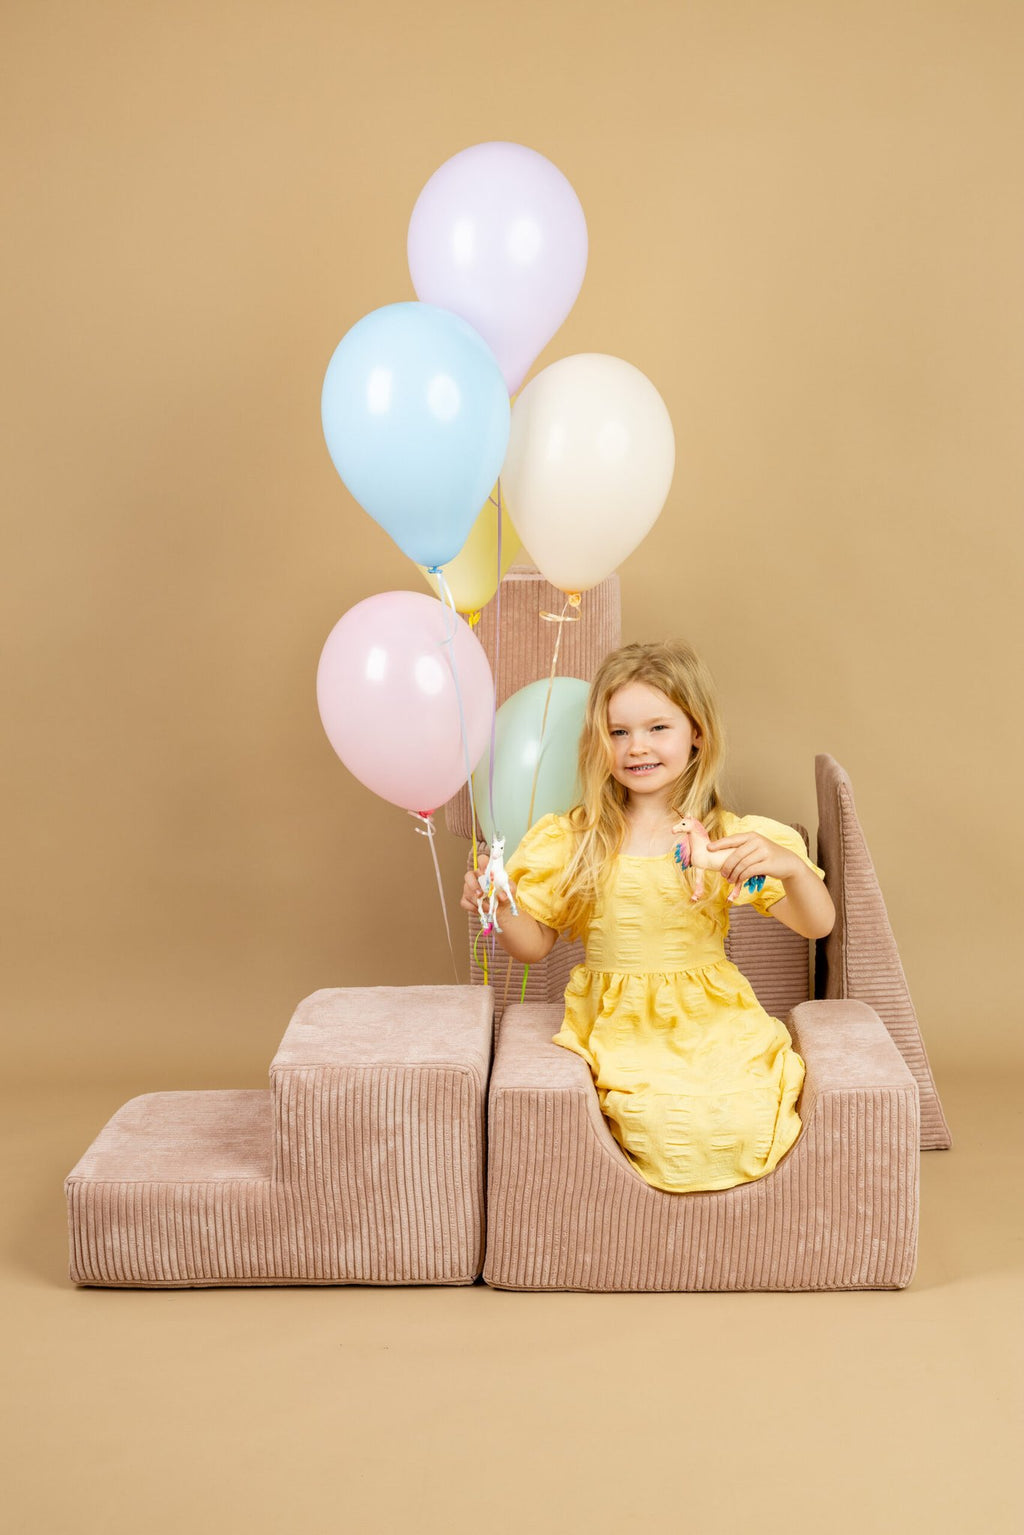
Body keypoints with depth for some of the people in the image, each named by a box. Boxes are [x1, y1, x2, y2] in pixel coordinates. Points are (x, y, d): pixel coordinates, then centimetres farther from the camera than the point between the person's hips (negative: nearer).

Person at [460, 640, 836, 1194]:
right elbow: (534, 944, 8)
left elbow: (818, 925, -4)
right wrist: (501, 905, -13)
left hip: (709, 1021, 1)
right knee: (669, 1127, -26)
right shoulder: (572, 840, 3)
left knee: (743, 1124, -23)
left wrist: (792, 867, -24)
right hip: (617, 1024, -1)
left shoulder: (729, 837, 0)